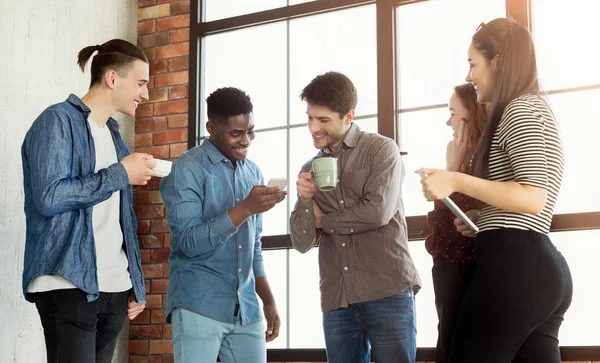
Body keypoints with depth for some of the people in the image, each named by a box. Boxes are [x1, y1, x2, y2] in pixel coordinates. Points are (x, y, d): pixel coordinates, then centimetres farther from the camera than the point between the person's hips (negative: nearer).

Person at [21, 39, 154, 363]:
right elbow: (48, 196, -18)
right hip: (70, 285, -7)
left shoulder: (112, 133, 18)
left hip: (115, 287, 7)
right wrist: (121, 174, -10)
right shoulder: (58, 121, -5)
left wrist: (135, 284, 14)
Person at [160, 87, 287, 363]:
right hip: (199, 307, -5)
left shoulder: (253, 173, 13)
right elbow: (189, 242, -15)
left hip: (246, 309, 6)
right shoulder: (188, 169, -7)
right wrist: (246, 208, -21)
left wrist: (268, 300, 16)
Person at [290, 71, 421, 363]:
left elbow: (378, 211, -12)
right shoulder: (310, 170, 15)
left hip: (387, 293, -4)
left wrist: (323, 219, 2)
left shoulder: (381, 150, 3)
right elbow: (302, 243, 11)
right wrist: (305, 201, -8)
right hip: (336, 301, 4)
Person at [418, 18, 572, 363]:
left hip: (513, 266, -10)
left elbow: (533, 198, -18)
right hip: (542, 269, 10)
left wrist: (456, 182, -17)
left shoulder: (521, 109, -7)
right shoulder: (531, 109, 25)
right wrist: (478, 219, 33)